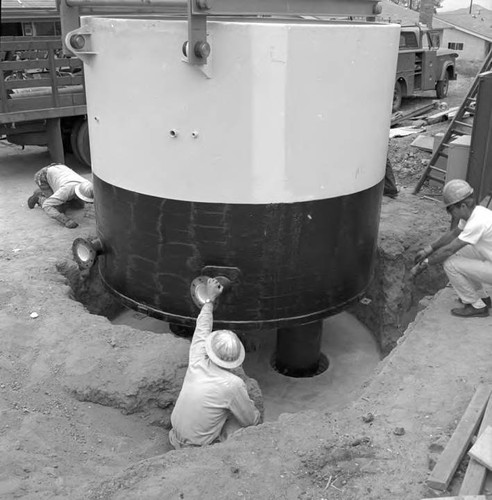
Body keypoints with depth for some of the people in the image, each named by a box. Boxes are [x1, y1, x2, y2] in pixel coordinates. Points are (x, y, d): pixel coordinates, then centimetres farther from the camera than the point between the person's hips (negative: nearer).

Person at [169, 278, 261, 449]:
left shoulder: (197, 362, -14)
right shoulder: (233, 384, -26)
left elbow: (202, 329, 5)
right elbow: (251, 420, -10)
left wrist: (210, 298, 15)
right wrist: (256, 415, 13)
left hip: (177, 434, 5)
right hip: (200, 446, -5)